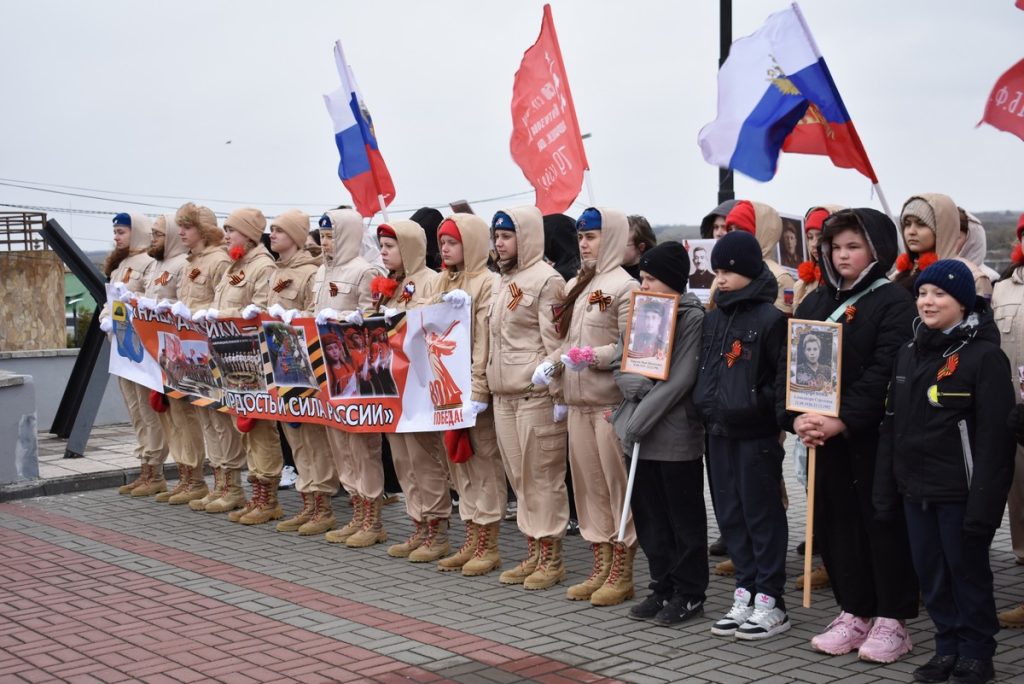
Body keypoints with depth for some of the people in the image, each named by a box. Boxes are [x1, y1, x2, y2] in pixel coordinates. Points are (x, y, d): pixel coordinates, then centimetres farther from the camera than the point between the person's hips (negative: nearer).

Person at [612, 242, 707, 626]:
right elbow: (621, 368, 11)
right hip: (641, 433, 7)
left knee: (684, 516, 4)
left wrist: (642, 419, -18)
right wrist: (636, 384, -11)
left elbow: (680, 379, -16)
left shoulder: (692, 318, -9)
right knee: (649, 514, 12)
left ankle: (689, 594, 14)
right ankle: (662, 589, 23)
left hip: (676, 433, -7)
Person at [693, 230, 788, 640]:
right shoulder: (713, 318, 12)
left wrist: (758, 405, -20)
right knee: (730, 515, 11)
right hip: (719, 431, 7)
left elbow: (785, 376, -13)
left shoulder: (769, 318, -11)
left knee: (762, 514, 0)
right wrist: (704, 404, 10)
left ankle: (771, 602, 9)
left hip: (756, 435, -7)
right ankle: (745, 596, 21)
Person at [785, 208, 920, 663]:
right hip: (823, 436, 6)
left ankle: (891, 620, 12)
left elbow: (885, 373, -16)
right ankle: (853, 613, 22)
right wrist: (795, 417, -9)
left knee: (884, 523, 2)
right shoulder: (815, 302, 12)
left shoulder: (893, 302, -6)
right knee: (837, 522, 10)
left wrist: (842, 421, -23)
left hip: (875, 436, -6)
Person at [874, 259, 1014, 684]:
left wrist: (984, 502, -19)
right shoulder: (909, 354, 11)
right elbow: (891, 426, 14)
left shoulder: (985, 356, -11)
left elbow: (994, 438, -15)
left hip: (959, 492, -6)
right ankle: (948, 647, 26)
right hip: (915, 489, 6)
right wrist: (885, 490, 11)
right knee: (930, 574, 12)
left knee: (968, 571, 5)